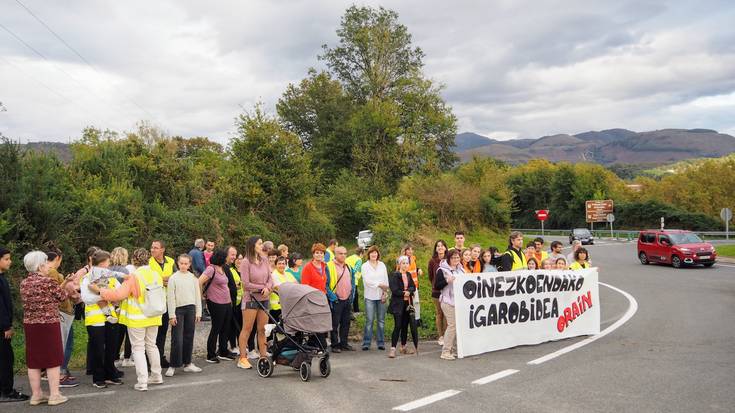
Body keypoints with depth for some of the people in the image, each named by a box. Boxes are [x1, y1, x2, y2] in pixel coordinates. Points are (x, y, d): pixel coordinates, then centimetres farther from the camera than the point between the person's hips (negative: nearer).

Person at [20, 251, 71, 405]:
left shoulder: (24, 283, 6)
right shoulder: (47, 281, -14)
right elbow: (62, 296, -1)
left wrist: (64, 283, 17)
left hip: (30, 325, 6)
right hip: (48, 325, -6)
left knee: (33, 361, 10)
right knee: (53, 360, 2)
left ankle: (36, 395, 16)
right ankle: (54, 395, 5)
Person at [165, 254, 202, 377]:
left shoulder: (193, 278, 8)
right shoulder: (173, 278, 0)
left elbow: (198, 295, 11)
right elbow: (170, 297, -3)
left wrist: (198, 312, 6)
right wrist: (172, 315, -7)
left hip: (191, 309, 3)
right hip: (178, 309, -3)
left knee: (189, 337, 7)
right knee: (177, 339, -6)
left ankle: (187, 363, 16)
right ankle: (173, 366, 0)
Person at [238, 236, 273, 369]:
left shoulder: (264, 260, 6)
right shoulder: (245, 262, -10)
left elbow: (270, 278, 7)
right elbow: (246, 284, -13)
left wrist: (268, 288, -13)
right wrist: (262, 287, -10)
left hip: (264, 299, 5)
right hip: (250, 298, -5)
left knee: (262, 329, 8)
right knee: (247, 329, 0)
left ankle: (263, 356, 15)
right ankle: (242, 359, 5)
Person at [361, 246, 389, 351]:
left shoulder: (382, 265, 11)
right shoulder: (365, 266, 2)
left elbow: (386, 280, 8)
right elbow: (367, 281, -7)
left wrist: (385, 292, -4)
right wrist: (380, 285, -8)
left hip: (381, 296, 3)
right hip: (370, 296, -3)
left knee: (381, 320, 4)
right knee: (369, 321, -5)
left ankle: (381, 343, 10)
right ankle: (366, 343, 1)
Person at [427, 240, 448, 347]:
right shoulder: (432, 261, 0)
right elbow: (430, 276, 9)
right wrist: (435, 285, 10)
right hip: (436, 291, 0)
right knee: (439, 313, 3)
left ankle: (446, 336, 7)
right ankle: (440, 337, 10)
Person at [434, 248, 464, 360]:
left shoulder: (461, 269, 17)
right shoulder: (442, 270, -4)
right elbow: (436, 286, -8)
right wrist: (447, 281, -20)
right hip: (449, 302, -7)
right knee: (452, 325, -12)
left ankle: (455, 350, 15)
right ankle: (445, 352, -5)